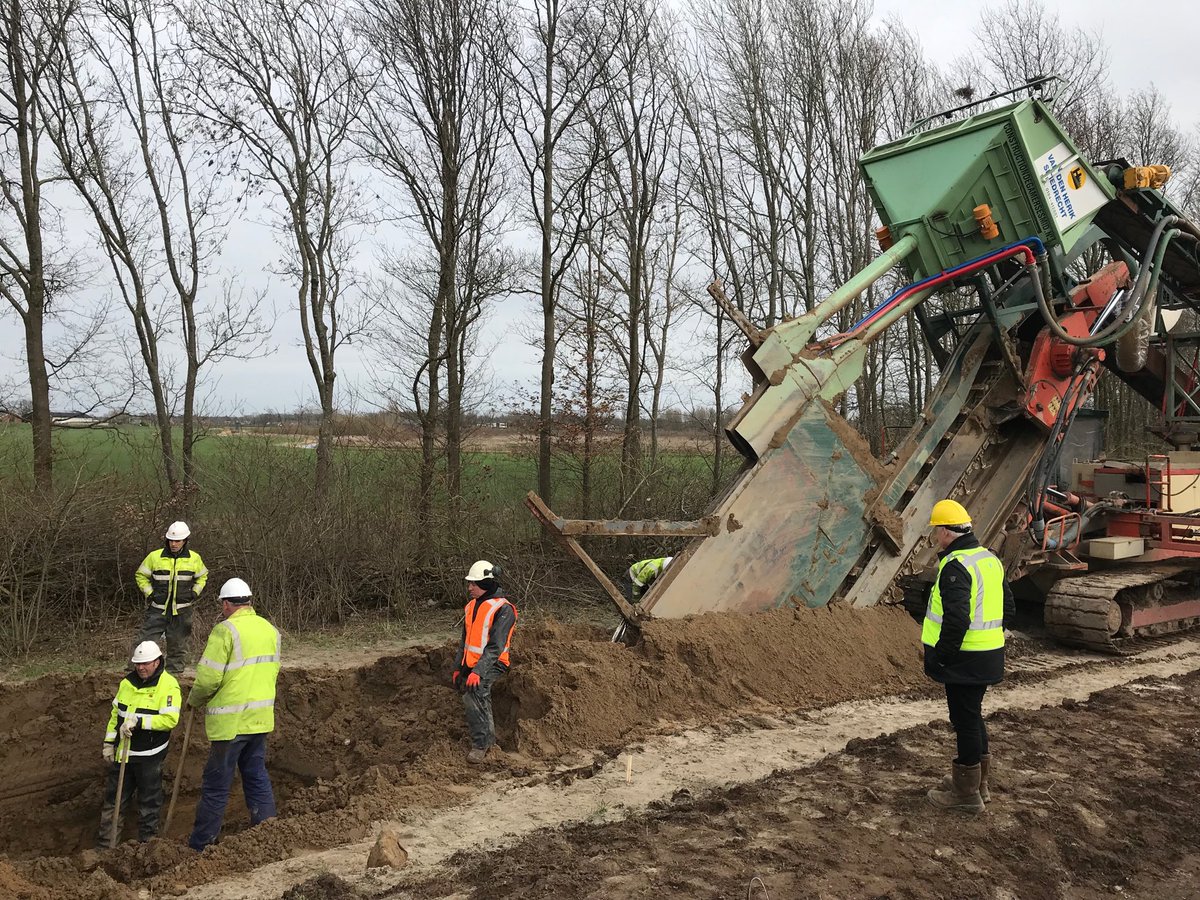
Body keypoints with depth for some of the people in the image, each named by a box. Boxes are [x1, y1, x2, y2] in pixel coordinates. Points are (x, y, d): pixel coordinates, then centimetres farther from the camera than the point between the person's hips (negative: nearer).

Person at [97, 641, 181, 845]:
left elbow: (171, 719, -24)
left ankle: (147, 840, 22)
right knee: (114, 797, 14)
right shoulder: (127, 682, 7)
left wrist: (138, 722, -27)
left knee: (149, 801, 8)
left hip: (149, 756, -6)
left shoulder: (168, 685, -14)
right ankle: (105, 841, 27)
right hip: (122, 753, 6)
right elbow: (115, 713, 15)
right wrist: (109, 743, 11)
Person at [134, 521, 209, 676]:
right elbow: (141, 575, 9)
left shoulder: (194, 558, 1)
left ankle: (174, 675, 20)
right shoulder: (155, 556, -4)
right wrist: (149, 593, -1)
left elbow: (202, 576, 19)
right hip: (157, 610, -1)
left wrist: (195, 593, 6)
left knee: (178, 646, 9)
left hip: (181, 612, 1)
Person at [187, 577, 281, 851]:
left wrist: (194, 700, 3)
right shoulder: (271, 630, 9)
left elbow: (208, 677, -16)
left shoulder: (225, 630, -14)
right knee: (257, 778, 16)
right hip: (261, 717, 7)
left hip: (231, 721, -7)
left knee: (216, 785, 3)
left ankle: (200, 845, 13)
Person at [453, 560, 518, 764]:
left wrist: (478, 671, -29)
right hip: (471, 664, 8)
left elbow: (496, 646, -22)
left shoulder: (503, 609, -16)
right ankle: (489, 740, 35)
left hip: (491, 664, -8)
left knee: (472, 696, -26)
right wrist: (458, 668, 18)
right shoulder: (471, 606, 10)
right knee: (480, 703, 17)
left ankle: (480, 745, -16)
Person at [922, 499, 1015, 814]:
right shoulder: (991, 559, 10)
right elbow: (1008, 608, 18)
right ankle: (979, 781, 34)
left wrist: (939, 656, -18)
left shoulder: (955, 566, -21)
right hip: (989, 655, 9)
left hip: (966, 659, -9)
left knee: (965, 719, 1)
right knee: (972, 716, 21)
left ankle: (967, 793, 12)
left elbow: (956, 619, -28)